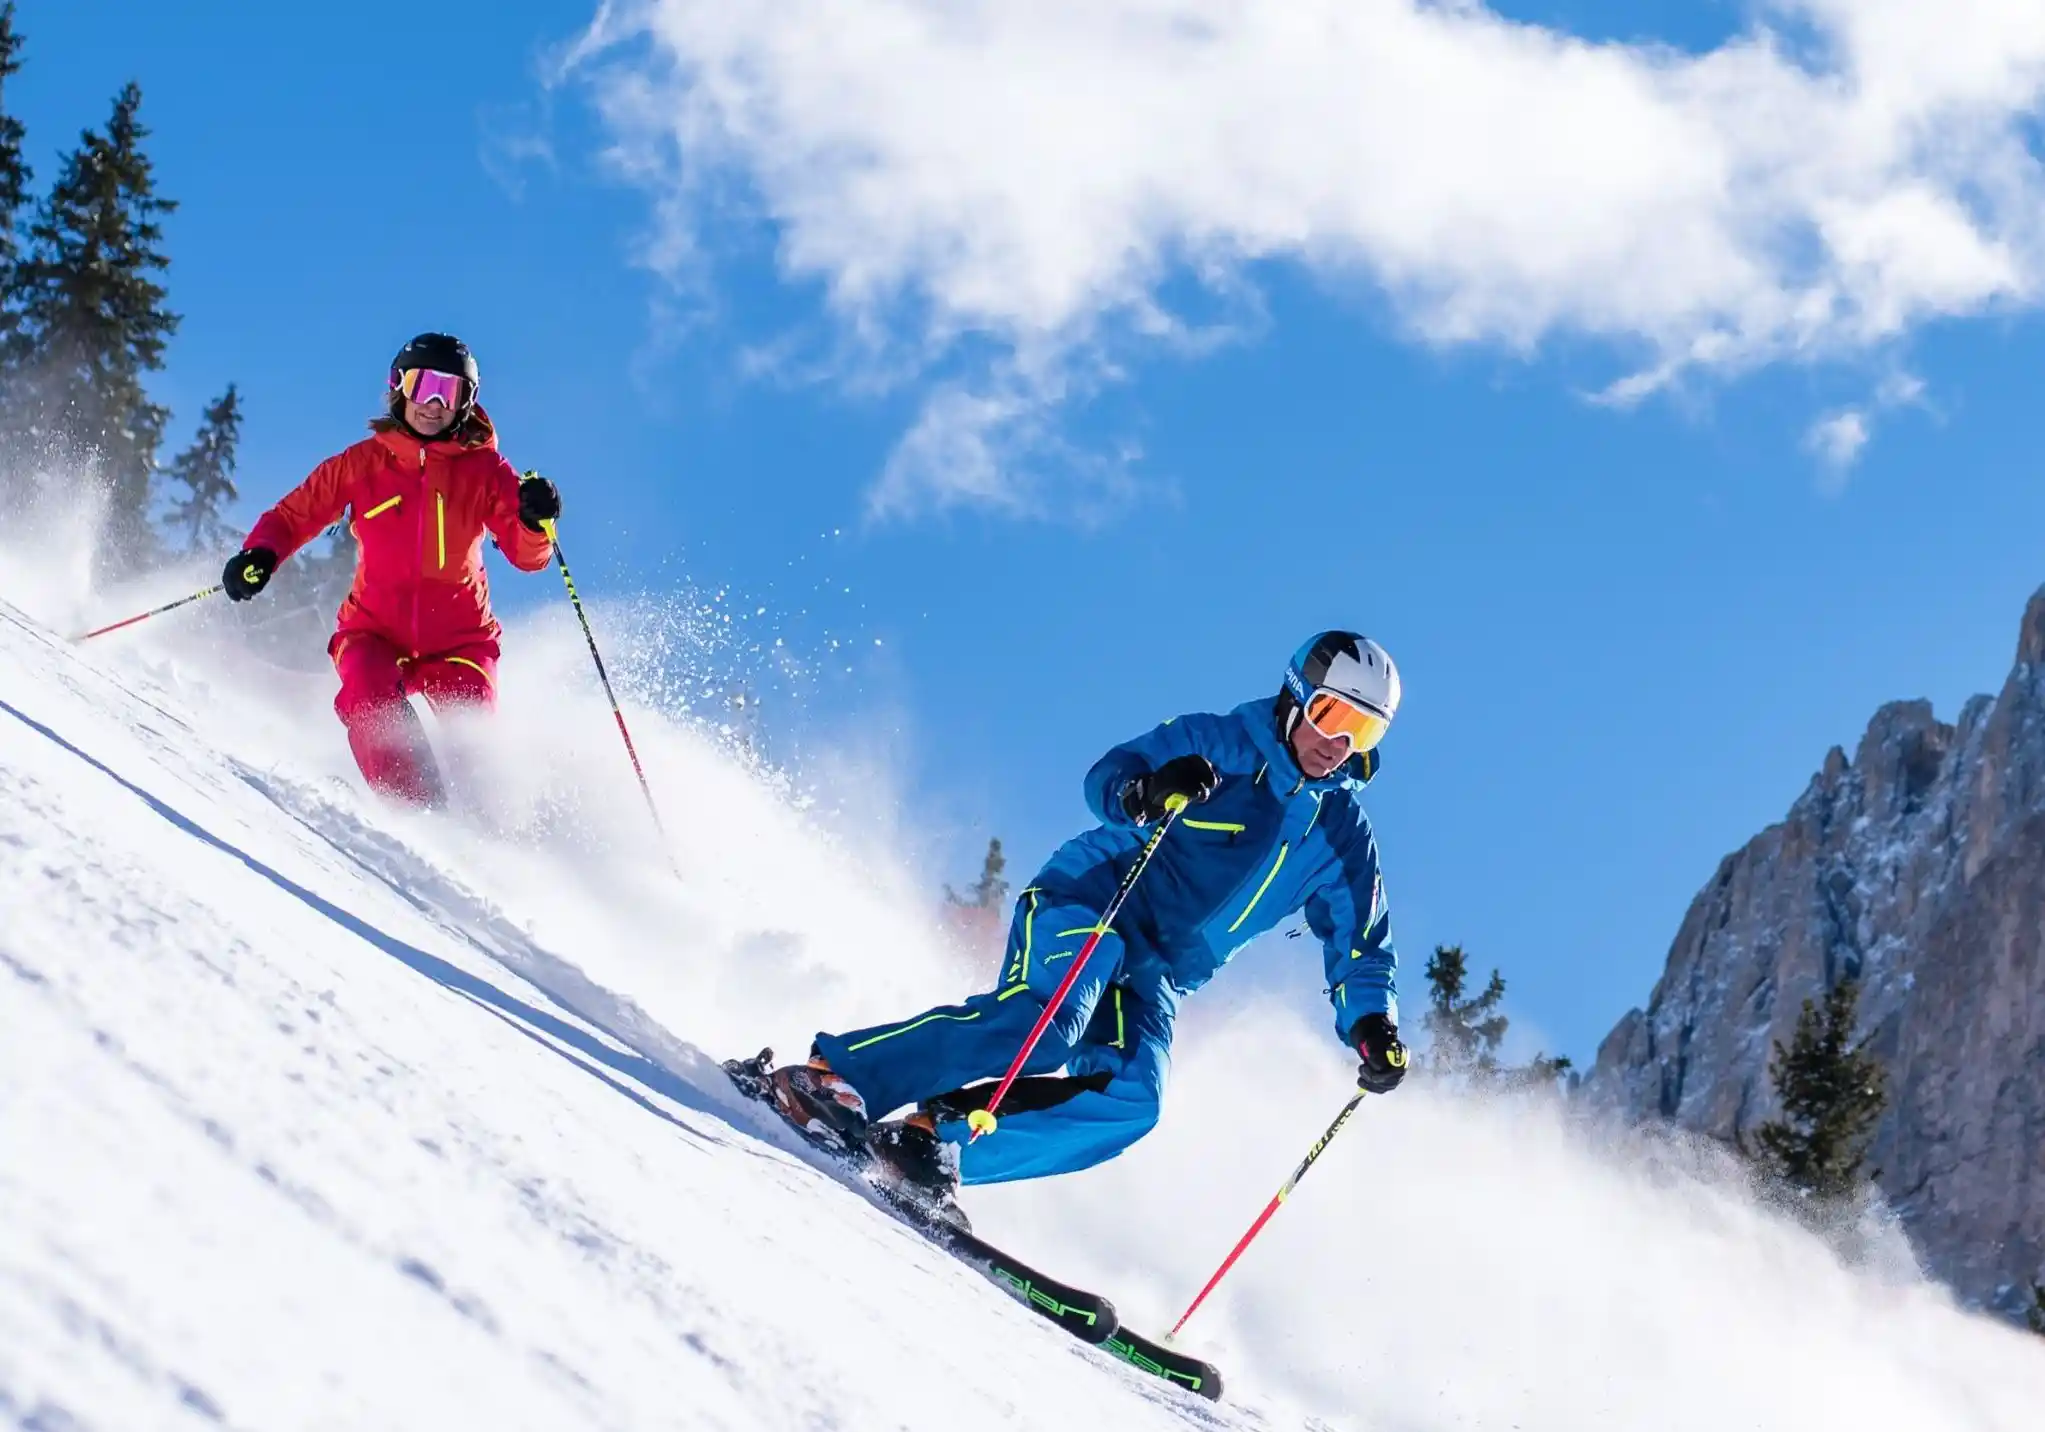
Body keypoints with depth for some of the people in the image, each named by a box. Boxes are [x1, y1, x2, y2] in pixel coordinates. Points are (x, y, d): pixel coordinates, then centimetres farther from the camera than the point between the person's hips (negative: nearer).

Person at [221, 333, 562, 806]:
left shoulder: (483, 470, 3)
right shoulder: (363, 462, 5)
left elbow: (527, 556, -2)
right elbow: (296, 514, 8)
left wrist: (536, 520, -24)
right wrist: (260, 554, -13)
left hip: (457, 636, 0)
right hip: (375, 628, 0)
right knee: (371, 702, -32)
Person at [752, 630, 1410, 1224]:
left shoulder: (1342, 837, 9)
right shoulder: (1218, 745, -1)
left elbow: (1361, 945, 12)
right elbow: (1106, 777, -8)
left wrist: (1373, 1026, -6)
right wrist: (1147, 792, -31)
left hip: (1152, 979, 5)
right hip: (1087, 906, -5)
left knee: (1131, 1100, -23)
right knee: (1043, 1021, -33)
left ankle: (936, 1143, -23)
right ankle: (829, 1075, -28)